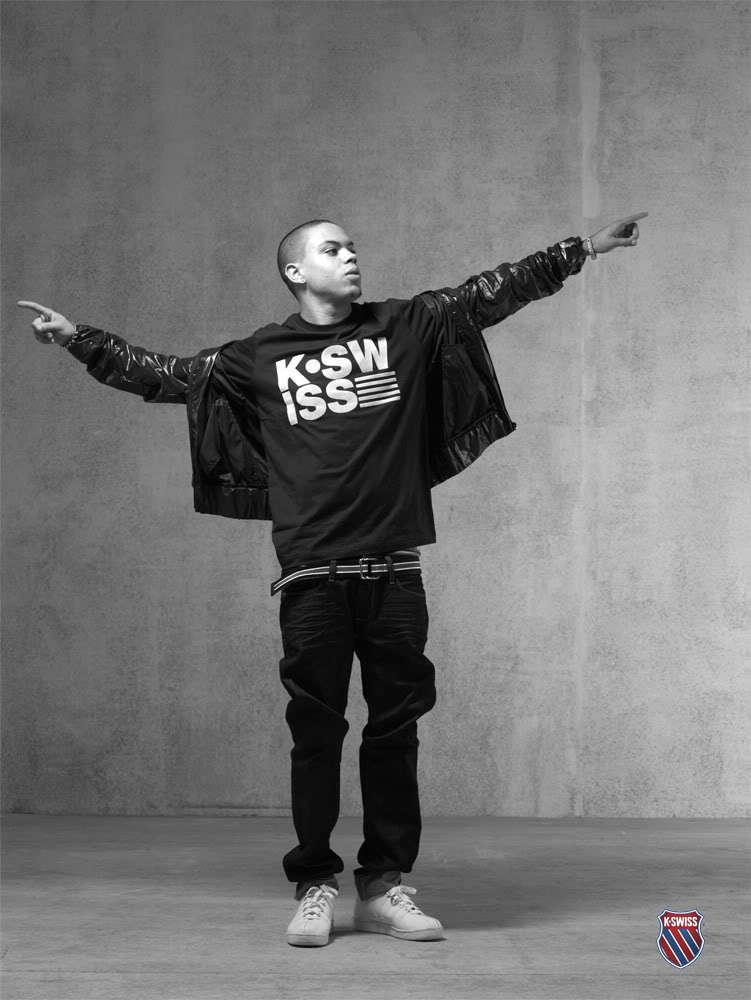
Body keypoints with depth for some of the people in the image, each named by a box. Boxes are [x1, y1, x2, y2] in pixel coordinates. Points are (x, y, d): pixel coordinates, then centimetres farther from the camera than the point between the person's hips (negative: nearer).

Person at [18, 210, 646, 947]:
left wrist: (584, 248, 8)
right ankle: (314, 887, 12)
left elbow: (491, 293, 10)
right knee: (316, 731, 3)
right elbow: (163, 377, 14)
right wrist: (80, 340, 10)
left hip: (393, 568, 2)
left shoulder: (405, 327, 11)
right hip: (311, 573, -1)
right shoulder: (258, 357, 9)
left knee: (396, 726, 4)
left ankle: (385, 885, 14)